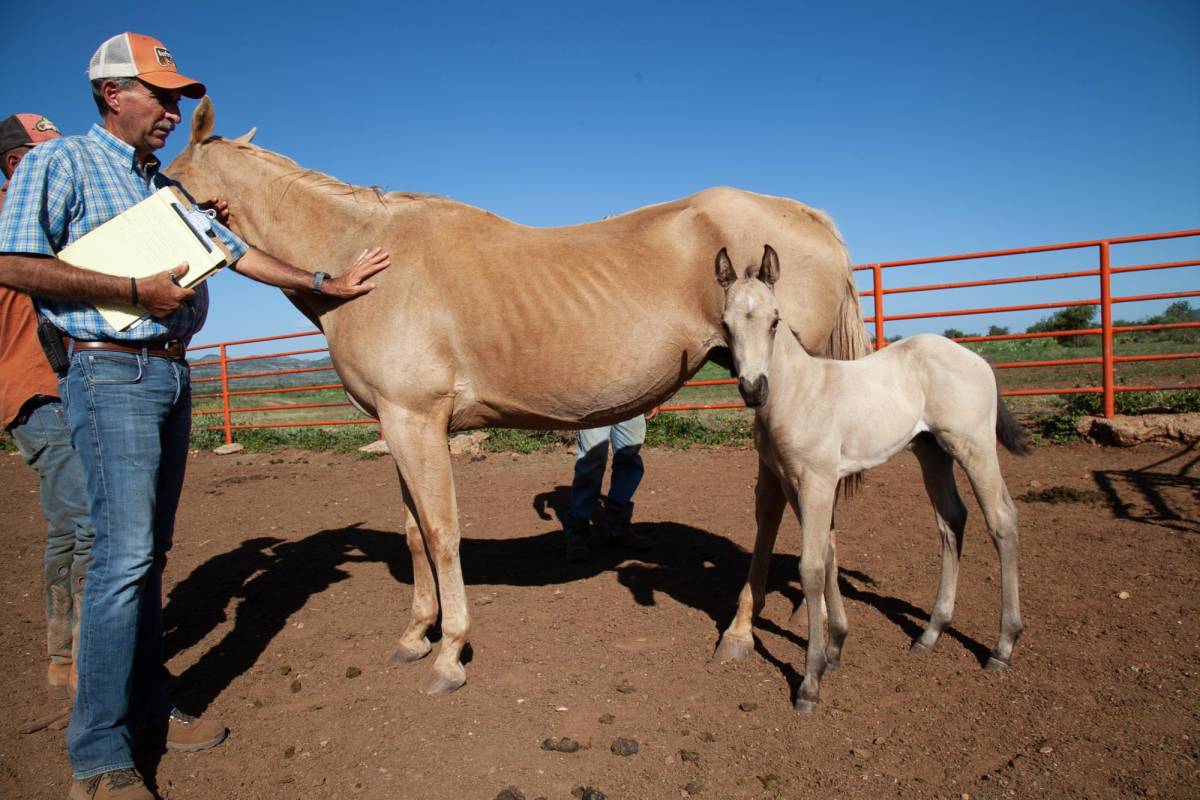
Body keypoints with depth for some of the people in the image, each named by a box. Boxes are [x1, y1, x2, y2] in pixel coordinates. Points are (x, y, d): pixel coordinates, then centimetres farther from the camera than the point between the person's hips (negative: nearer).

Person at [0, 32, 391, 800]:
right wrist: (135, 290, -16)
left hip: (173, 375, 8)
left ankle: (148, 706, 21)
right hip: (111, 373, -7)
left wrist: (327, 283, 18)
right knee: (124, 553, -13)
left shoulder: (170, 187, 20)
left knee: (153, 549, 10)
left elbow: (238, 251, 20)